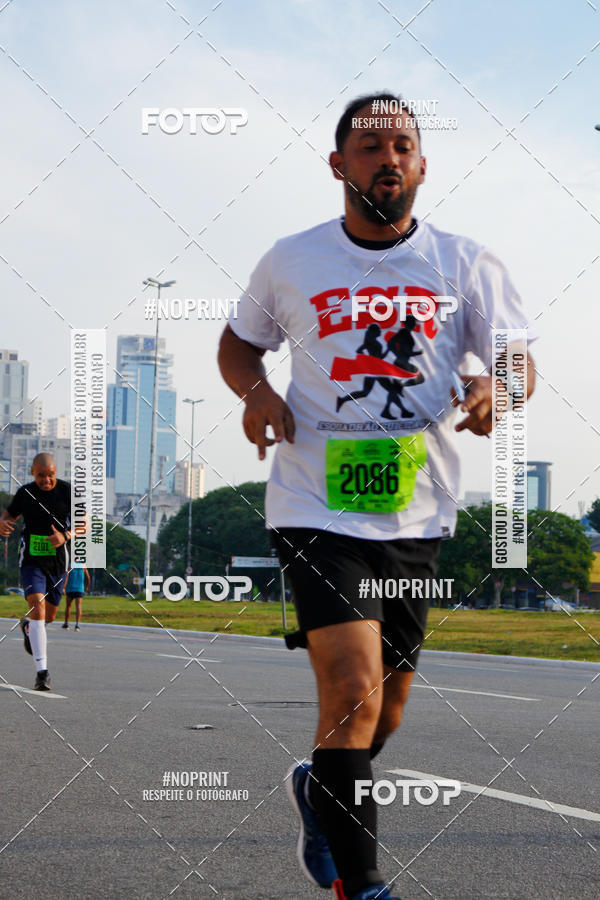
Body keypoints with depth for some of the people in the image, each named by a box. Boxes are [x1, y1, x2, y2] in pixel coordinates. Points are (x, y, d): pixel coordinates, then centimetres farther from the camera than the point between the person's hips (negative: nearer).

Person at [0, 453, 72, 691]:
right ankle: (42, 671, -20)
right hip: (31, 561, -1)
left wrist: (65, 536, -23)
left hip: (58, 561, 2)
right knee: (37, 607, -19)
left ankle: (28, 625, 52)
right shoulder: (25, 492, -5)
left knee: (49, 616, 13)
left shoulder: (67, 491, -7)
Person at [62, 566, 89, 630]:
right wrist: (87, 586, 28)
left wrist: (63, 588, -17)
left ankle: (66, 623, 24)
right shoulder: (83, 566, 5)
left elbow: (66, 576, -12)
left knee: (68, 606, 16)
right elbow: (88, 577, 12)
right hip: (80, 589, 0)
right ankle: (77, 624, -22)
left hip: (70, 589, 0)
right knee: (78, 606, -6)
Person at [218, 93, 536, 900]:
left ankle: (320, 791, 46)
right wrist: (256, 391, -6)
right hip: (318, 508, -3)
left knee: (388, 702, 15)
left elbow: (520, 360, 3)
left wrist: (494, 388, -21)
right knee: (353, 692, -18)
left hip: (418, 515, 3)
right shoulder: (291, 262, 2)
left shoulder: (464, 264, 3)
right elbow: (238, 342, 16)